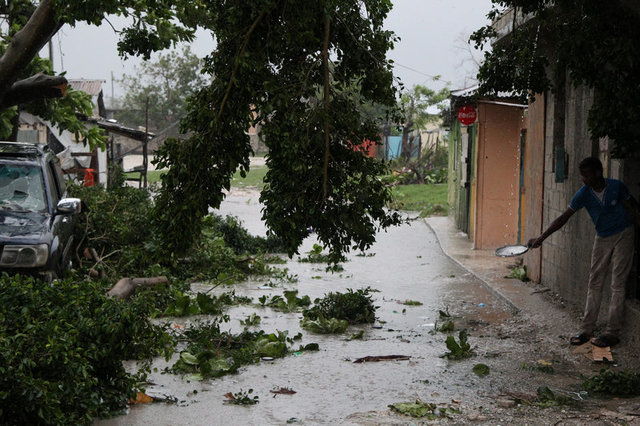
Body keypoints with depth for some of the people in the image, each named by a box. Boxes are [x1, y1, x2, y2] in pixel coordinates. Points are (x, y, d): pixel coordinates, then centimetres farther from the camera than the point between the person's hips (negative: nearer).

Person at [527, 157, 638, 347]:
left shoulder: (616, 187, -15)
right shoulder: (584, 194, -9)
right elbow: (564, 217, -9)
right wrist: (541, 238, -16)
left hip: (623, 236, -4)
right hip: (602, 239, 4)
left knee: (617, 285, -5)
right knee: (594, 283, 3)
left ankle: (613, 332, -3)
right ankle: (587, 330, 8)